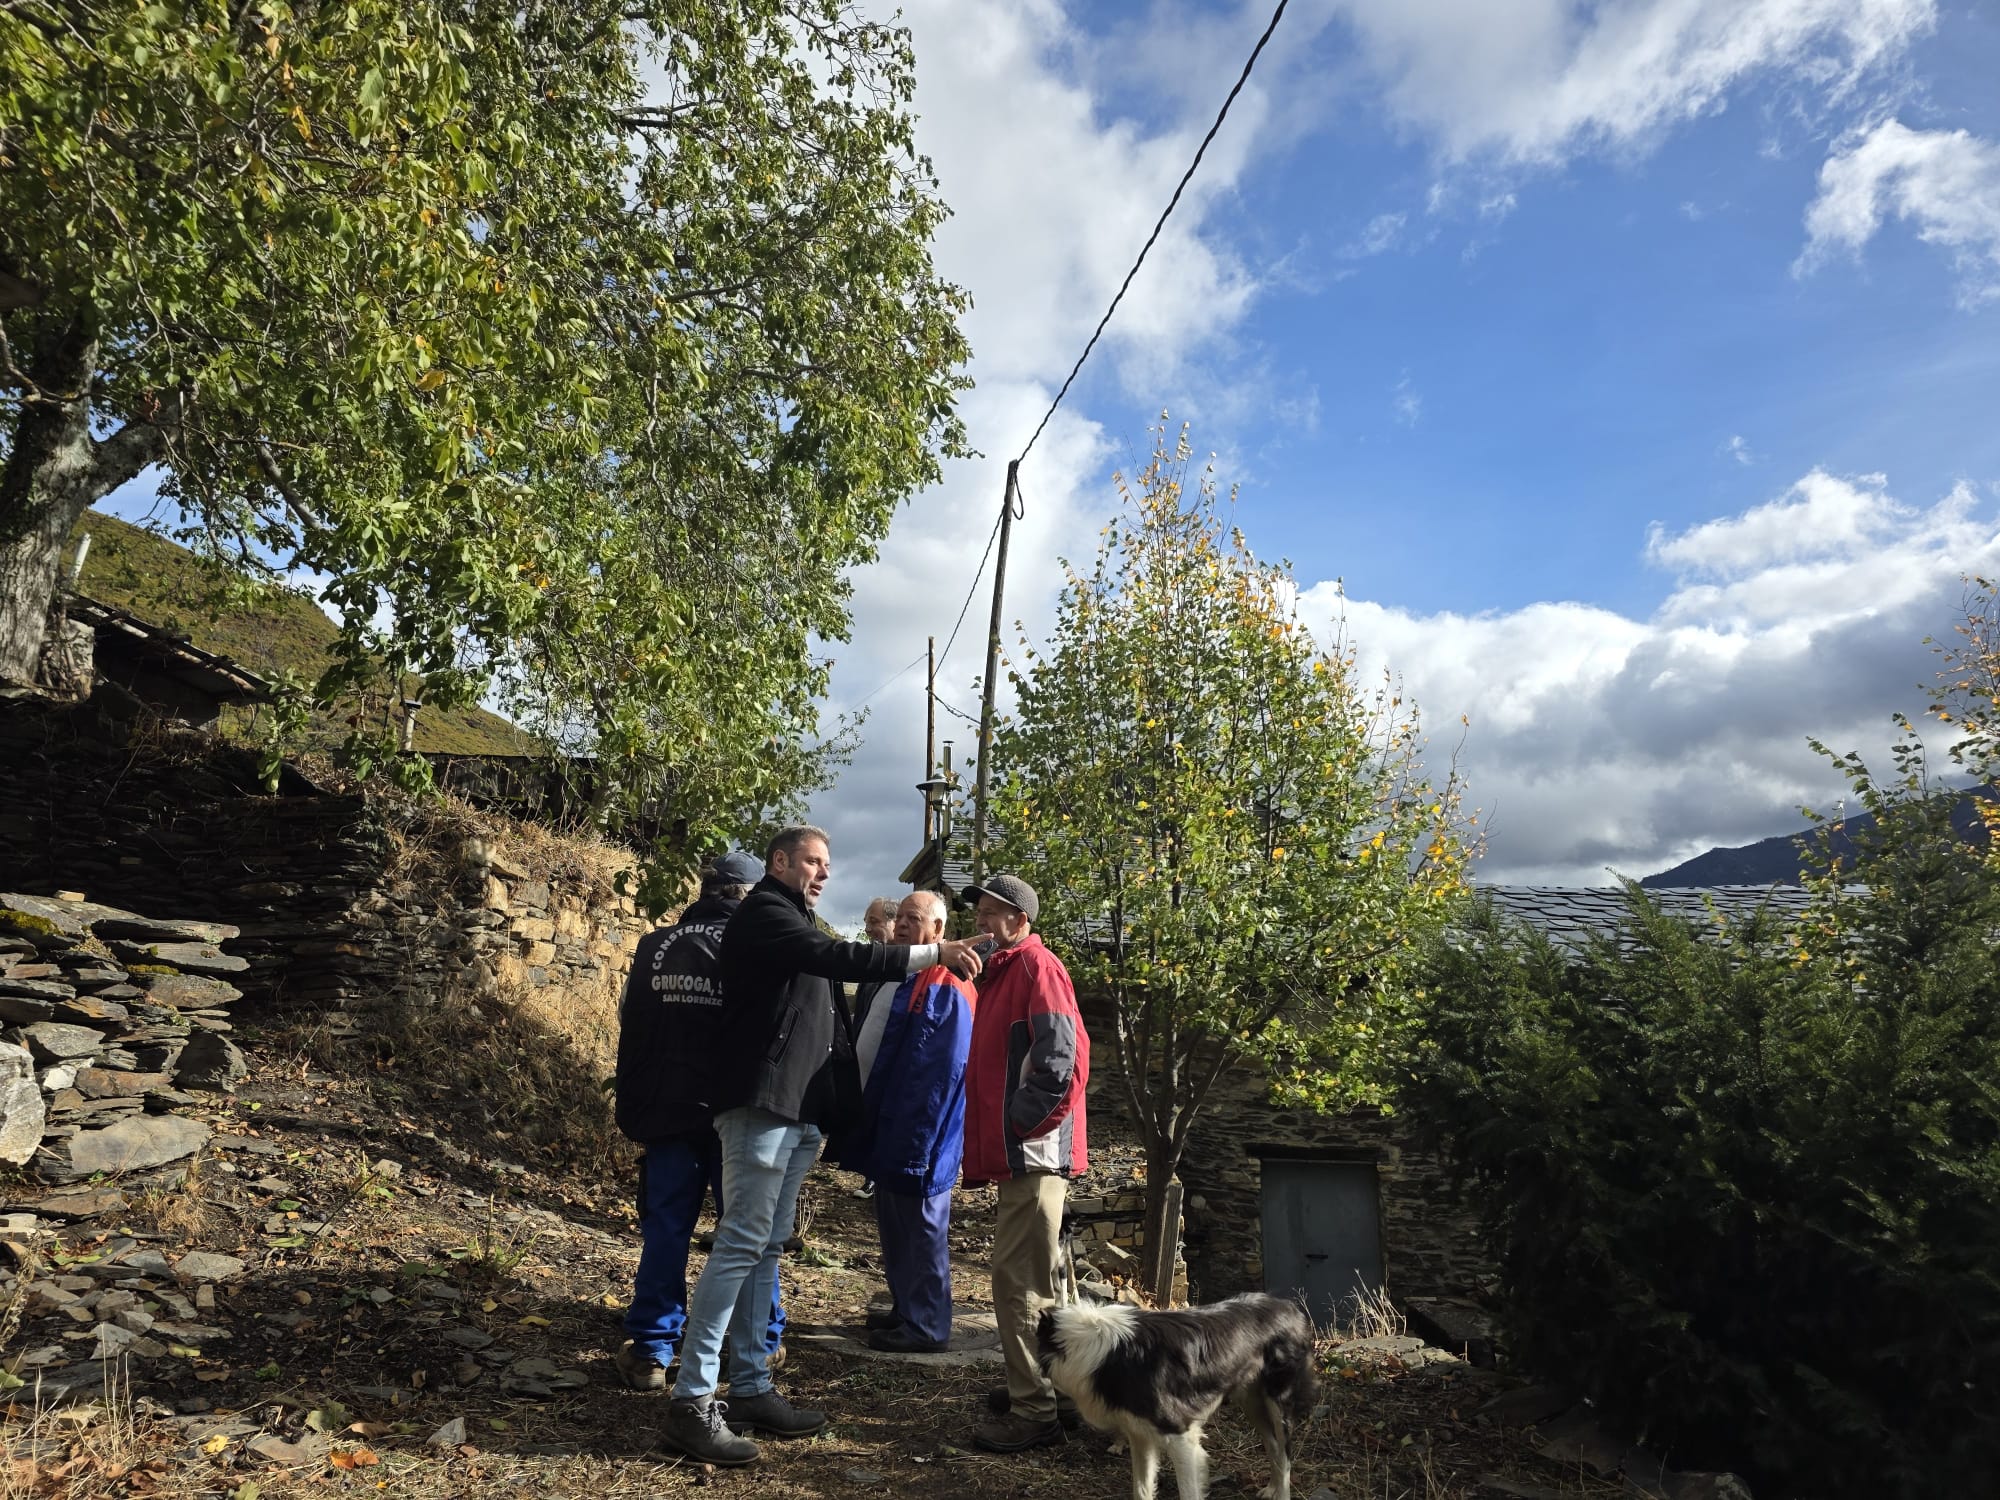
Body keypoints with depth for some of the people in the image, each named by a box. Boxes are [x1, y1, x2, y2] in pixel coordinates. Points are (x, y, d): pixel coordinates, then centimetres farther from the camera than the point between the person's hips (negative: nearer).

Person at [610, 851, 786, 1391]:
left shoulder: (654, 947, 5)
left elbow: (631, 1032, 10)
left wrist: (633, 1113, 16)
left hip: (667, 1112, 3)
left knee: (664, 1229, 11)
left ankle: (650, 1352, 14)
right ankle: (762, 1343, 21)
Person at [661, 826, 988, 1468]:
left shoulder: (796, 926, 23)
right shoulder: (763, 913, -7)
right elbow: (836, 956, -23)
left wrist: (853, 1094, 16)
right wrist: (931, 952, -25)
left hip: (798, 1112, 10)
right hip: (763, 1103, -9)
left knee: (765, 1248, 10)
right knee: (740, 1245, -10)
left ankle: (748, 1388, 15)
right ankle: (691, 1401, -6)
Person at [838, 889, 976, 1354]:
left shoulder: (945, 987, -18)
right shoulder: (904, 978, 14)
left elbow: (945, 1071, -23)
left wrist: (916, 1141, -23)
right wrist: (870, 1124, 17)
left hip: (917, 1136, -10)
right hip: (889, 1129, 10)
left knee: (920, 1229, 1)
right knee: (896, 1227, 19)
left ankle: (927, 1327, 13)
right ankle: (906, 1310, 32)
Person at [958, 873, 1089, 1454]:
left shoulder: (1036, 965, -11)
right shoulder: (1005, 970, 19)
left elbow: (1061, 1056, -22)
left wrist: (1023, 1121, -18)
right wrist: (992, 1134, 17)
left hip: (1032, 1150, -10)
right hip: (1018, 1151, 10)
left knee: (1018, 1281, -6)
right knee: (1030, 1278, 18)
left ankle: (1033, 1413, 2)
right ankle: (1036, 1389, 30)